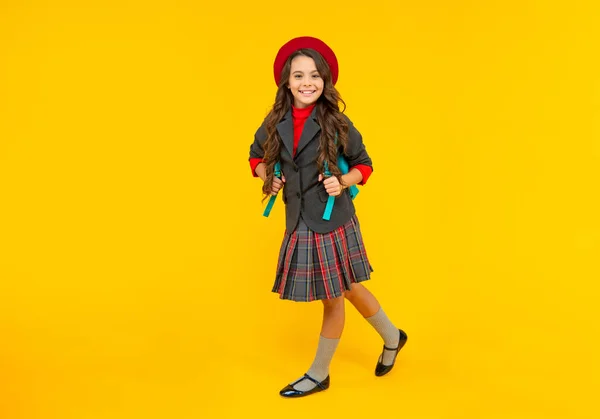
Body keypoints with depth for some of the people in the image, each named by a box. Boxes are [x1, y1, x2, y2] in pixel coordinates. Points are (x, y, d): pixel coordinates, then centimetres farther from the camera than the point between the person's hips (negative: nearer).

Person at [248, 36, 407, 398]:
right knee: (347, 289, 16)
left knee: (335, 296, 8)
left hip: (333, 220, -4)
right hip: (299, 222, 4)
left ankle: (319, 375, 28)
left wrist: (343, 182, -17)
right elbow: (256, 156, 16)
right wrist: (268, 177, -2)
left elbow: (364, 165, 1)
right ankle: (392, 337, 41)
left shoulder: (337, 123, -10)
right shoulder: (275, 123, -1)